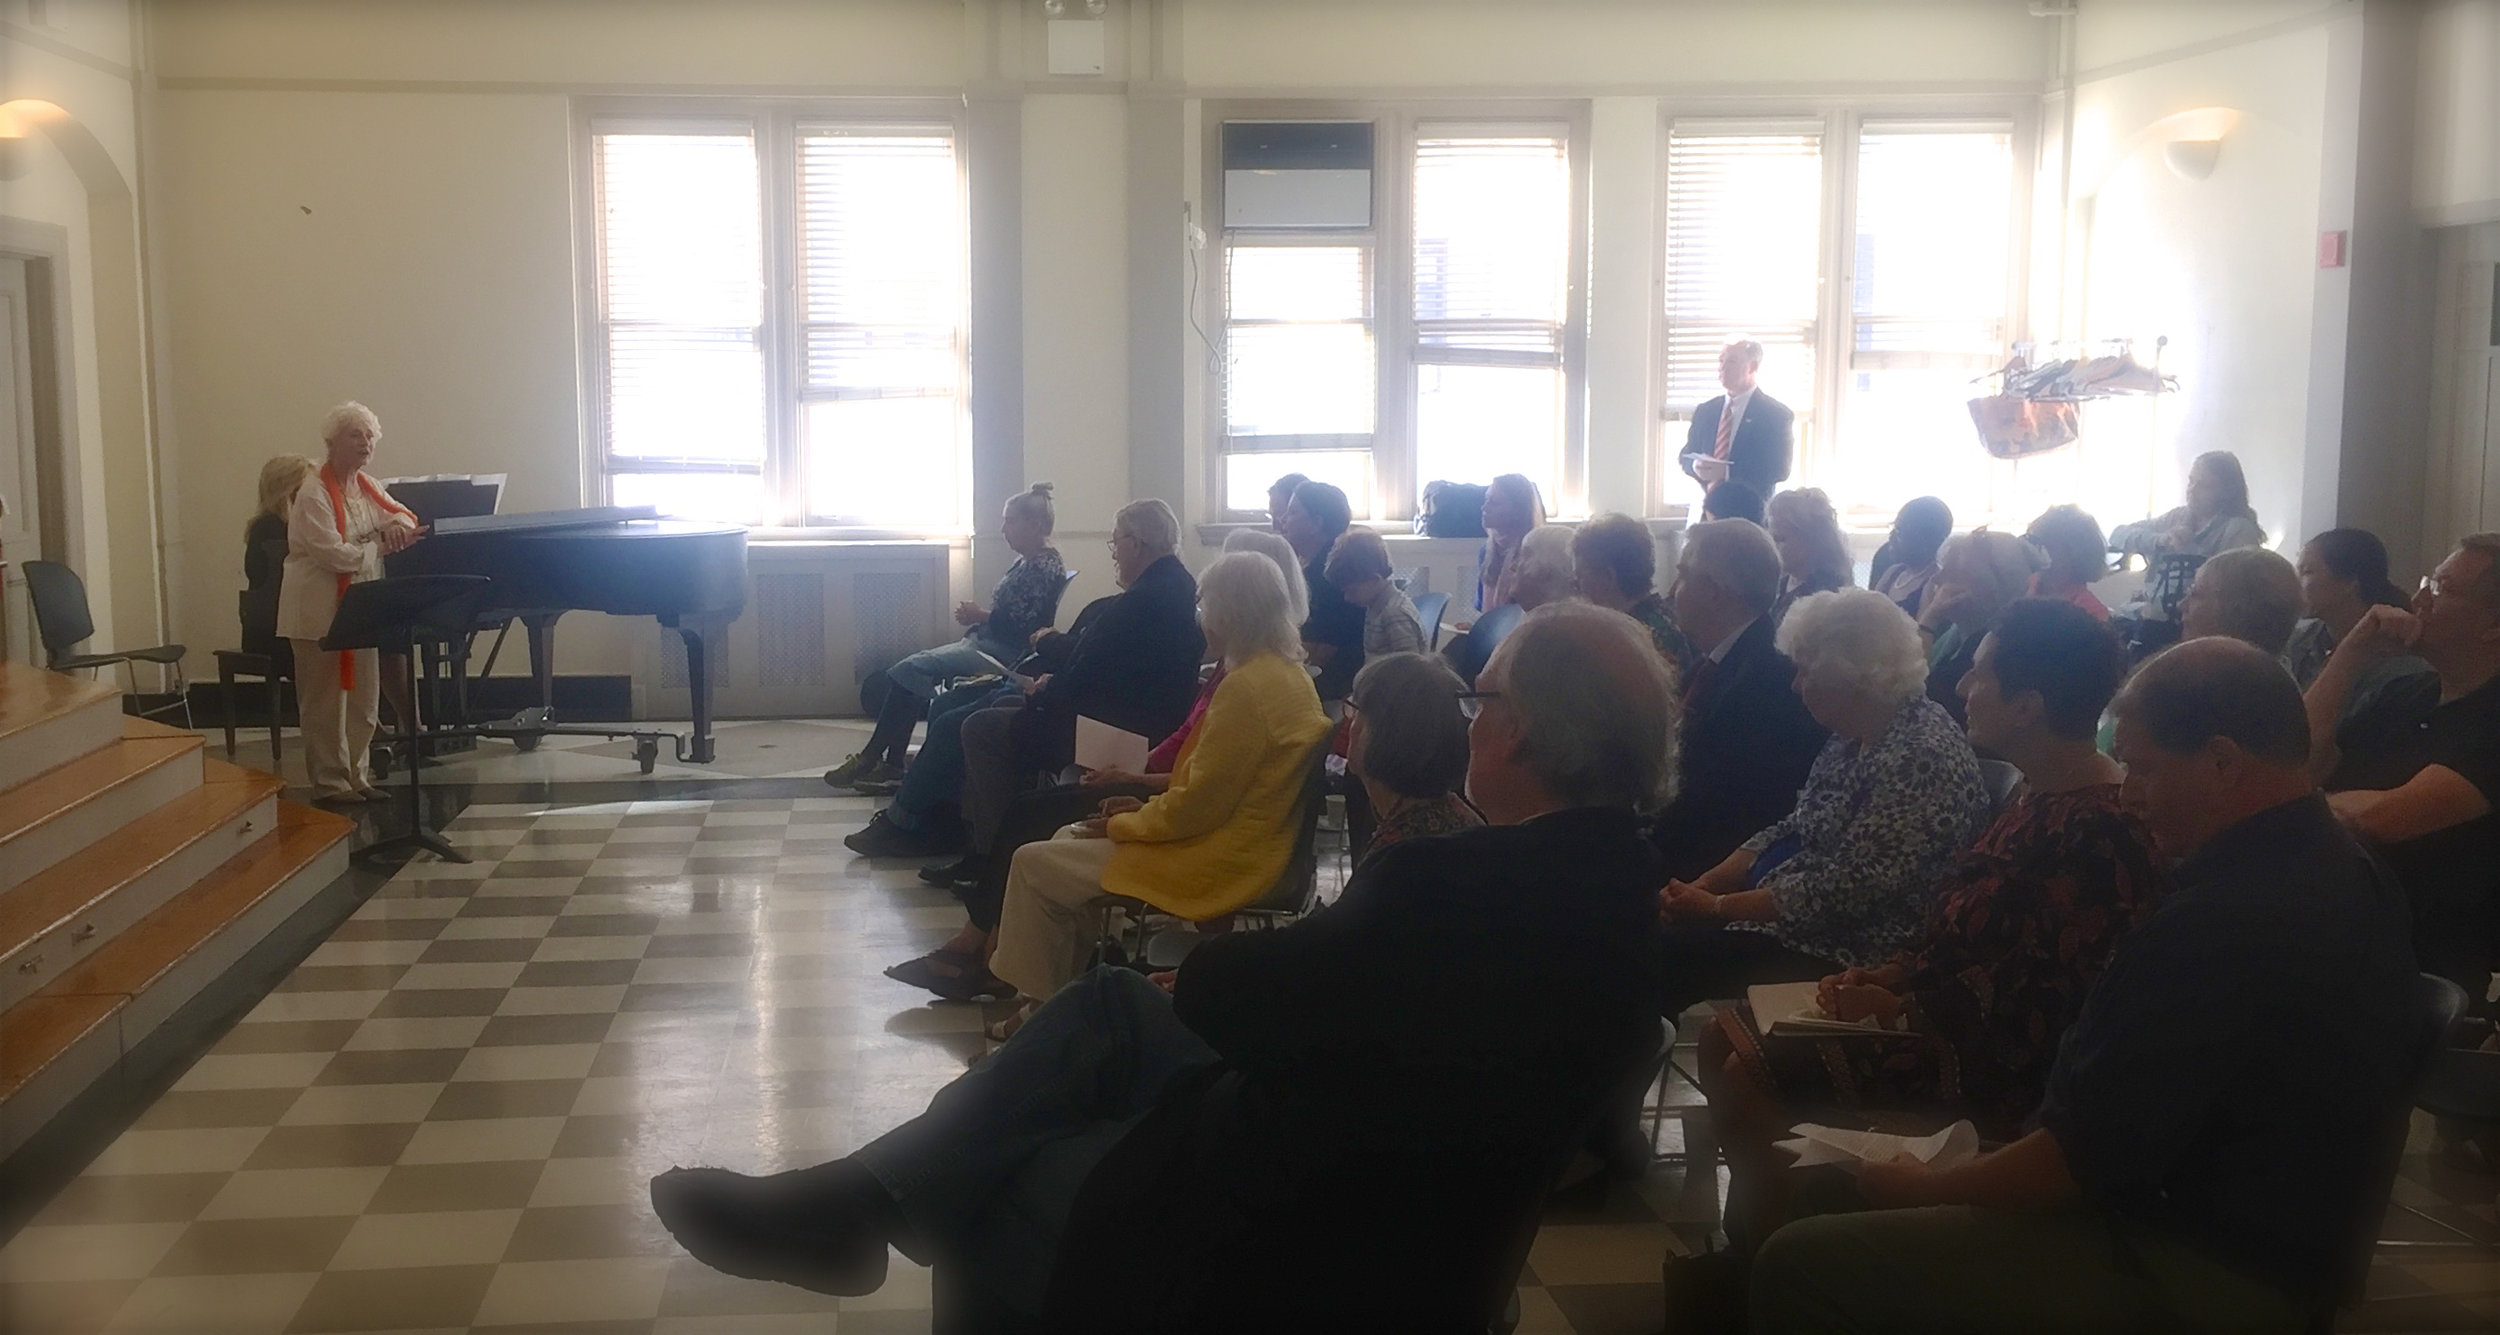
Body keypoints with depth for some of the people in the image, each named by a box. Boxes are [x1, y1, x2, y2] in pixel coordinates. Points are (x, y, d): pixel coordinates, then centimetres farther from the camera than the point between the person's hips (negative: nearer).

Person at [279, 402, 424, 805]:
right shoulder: (314, 493, -13)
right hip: (319, 610, -8)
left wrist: (398, 525, -7)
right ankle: (330, 783, 6)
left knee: (364, 699, 10)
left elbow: (401, 514, 16)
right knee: (325, 703, -1)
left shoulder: (367, 487, 12)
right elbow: (331, 553, -21)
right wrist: (380, 549, -20)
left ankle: (357, 776, 19)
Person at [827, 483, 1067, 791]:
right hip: (986, 643, 10)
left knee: (911, 671, -17)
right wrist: (977, 618, 2)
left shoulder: (1046, 567, -12)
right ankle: (891, 765, -11)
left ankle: (870, 758, -9)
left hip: (1004, 652, -10)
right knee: (908, 671, -7)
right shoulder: (1025, 563, 19)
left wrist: (981, 616, -10)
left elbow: (1023, 626, -20)